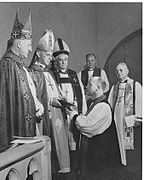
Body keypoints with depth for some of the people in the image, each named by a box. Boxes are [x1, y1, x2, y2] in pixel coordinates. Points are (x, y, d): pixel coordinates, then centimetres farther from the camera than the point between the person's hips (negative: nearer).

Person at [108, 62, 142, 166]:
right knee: (120, 142, 3)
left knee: (130, 141, -6)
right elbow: (110, 103, 15)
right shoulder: (115, 87, 16)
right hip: (117, 117, 4)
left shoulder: (136, 85, 3)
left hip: (130, 116, -4)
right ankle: (122, 162, 12)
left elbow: (139, 102, -4)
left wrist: (138, 117, -13)